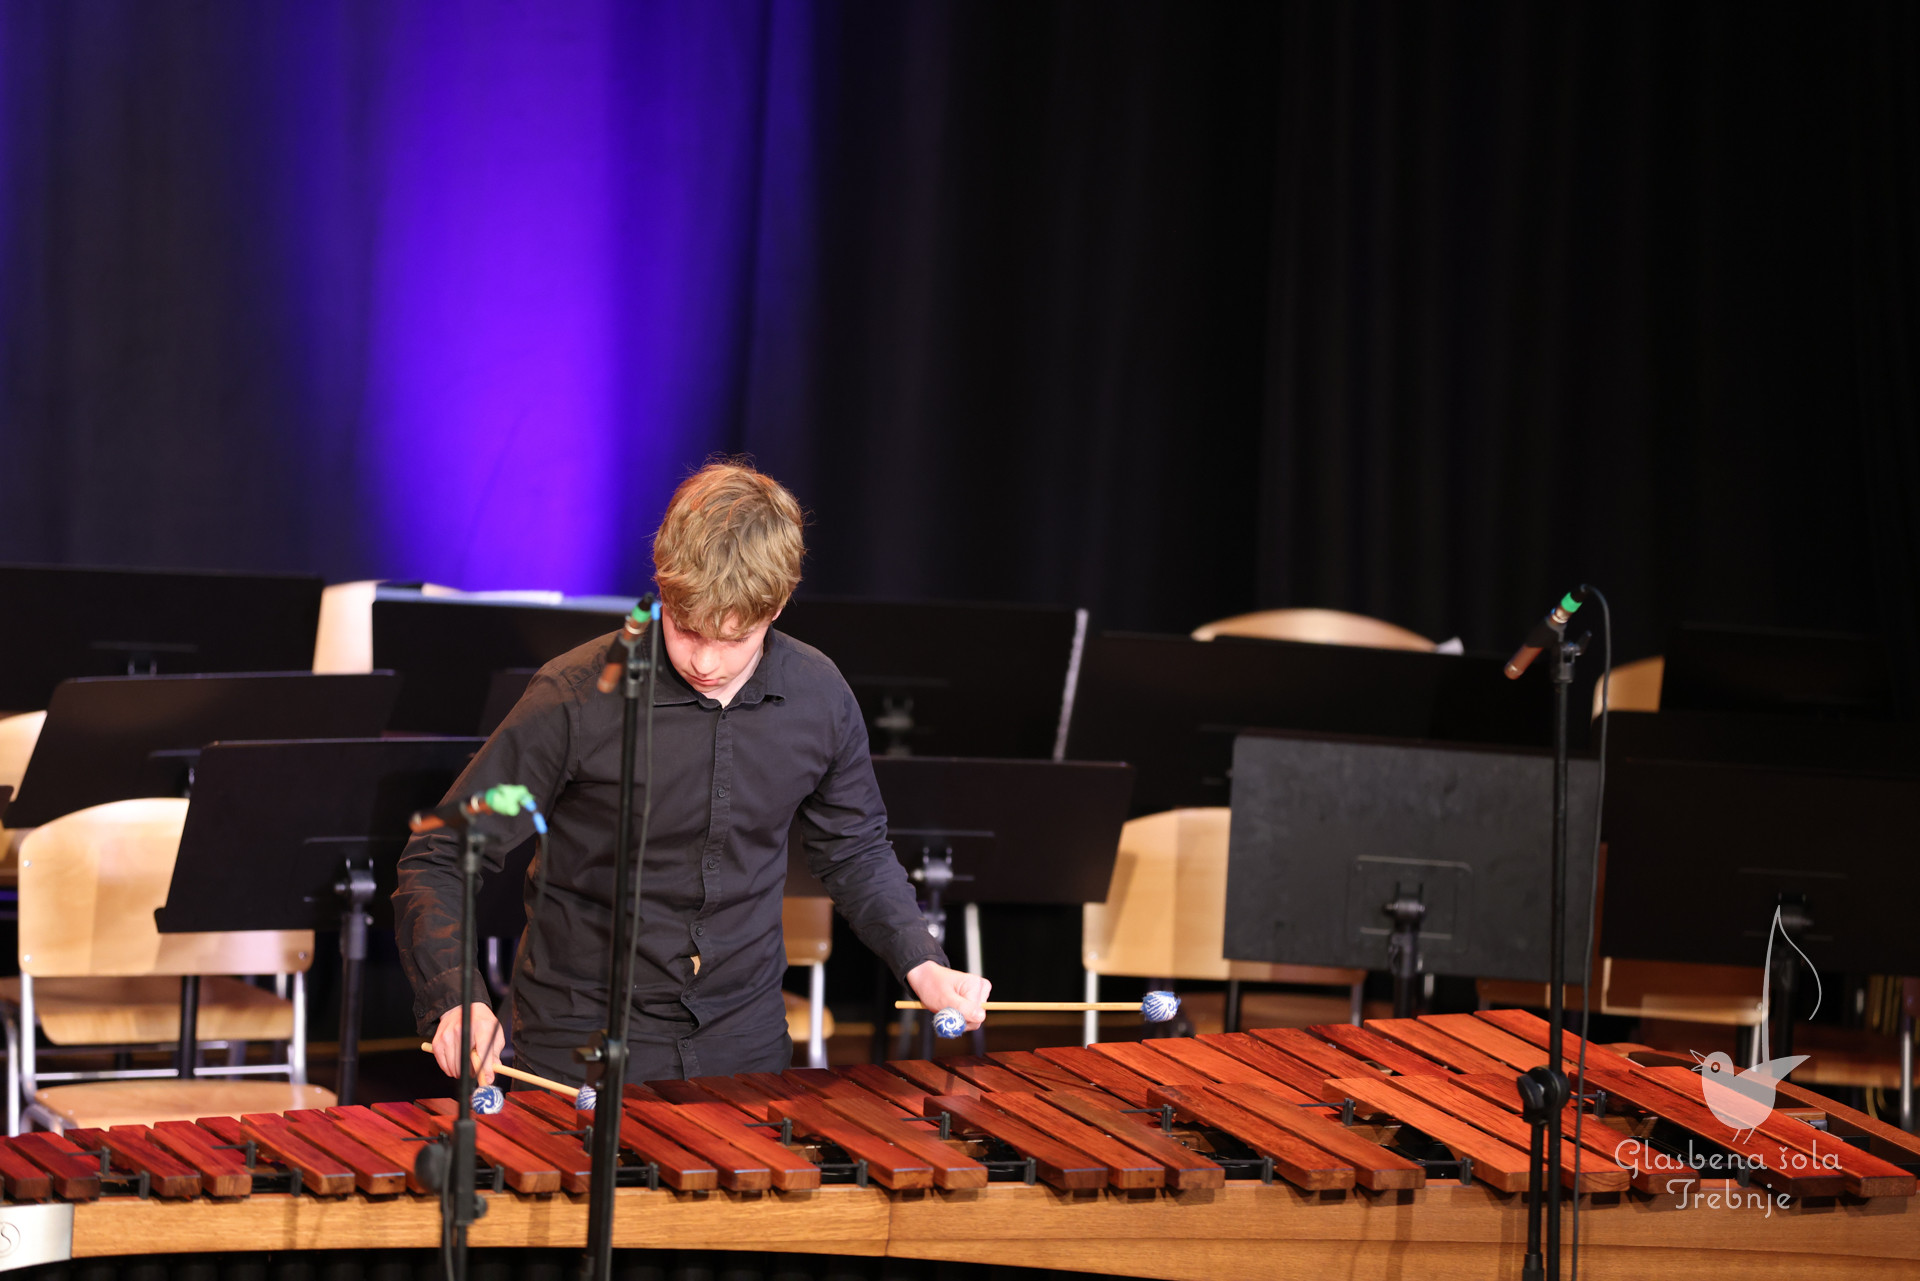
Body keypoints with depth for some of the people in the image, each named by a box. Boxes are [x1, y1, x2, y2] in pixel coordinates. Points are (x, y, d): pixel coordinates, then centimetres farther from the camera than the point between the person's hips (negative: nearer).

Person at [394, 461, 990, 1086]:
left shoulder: (819, 698, -5)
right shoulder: (575, 700, -18)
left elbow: (854, 852, 14)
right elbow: (437, 863, -13)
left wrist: (922, 964, -2)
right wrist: (455, 1000, -29)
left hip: (743, 1043, 4)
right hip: (584, 1047, -3)